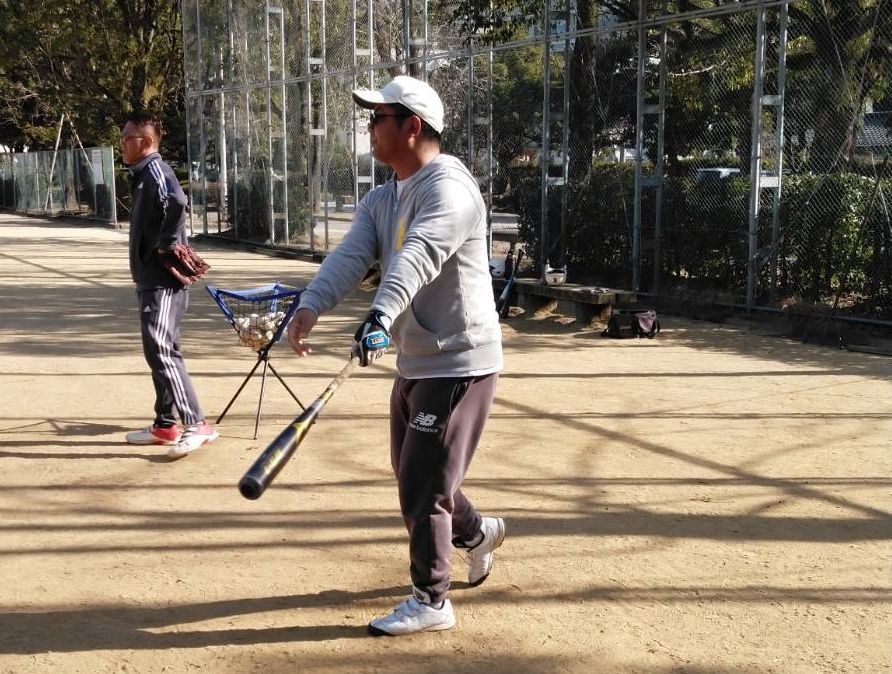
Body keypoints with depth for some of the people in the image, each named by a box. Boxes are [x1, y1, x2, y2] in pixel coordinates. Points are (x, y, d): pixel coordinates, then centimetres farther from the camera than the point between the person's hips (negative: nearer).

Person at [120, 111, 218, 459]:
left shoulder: (156, 170, -14)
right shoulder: (142, 175, 17)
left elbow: (178, 202, -34)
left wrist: (167, 245, -23)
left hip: (163, 280, -11)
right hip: (151, 279, 11)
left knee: (160, 351, -15)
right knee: (159, 351, 14)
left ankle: (196, 424, -14)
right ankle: (165, 425, 23)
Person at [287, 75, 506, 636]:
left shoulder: (448, 186, -18)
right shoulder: (383, 200, 10)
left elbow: (418, 258, -37)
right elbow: (351, 256, -7)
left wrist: (381, 316, -52)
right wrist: (311, 306, -25)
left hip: (460, 363, -9)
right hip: (414, 361, 9)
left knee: (423, 486, -3)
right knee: (411, 476, 21)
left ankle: (431, 602, 13)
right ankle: (477, 531, 46)